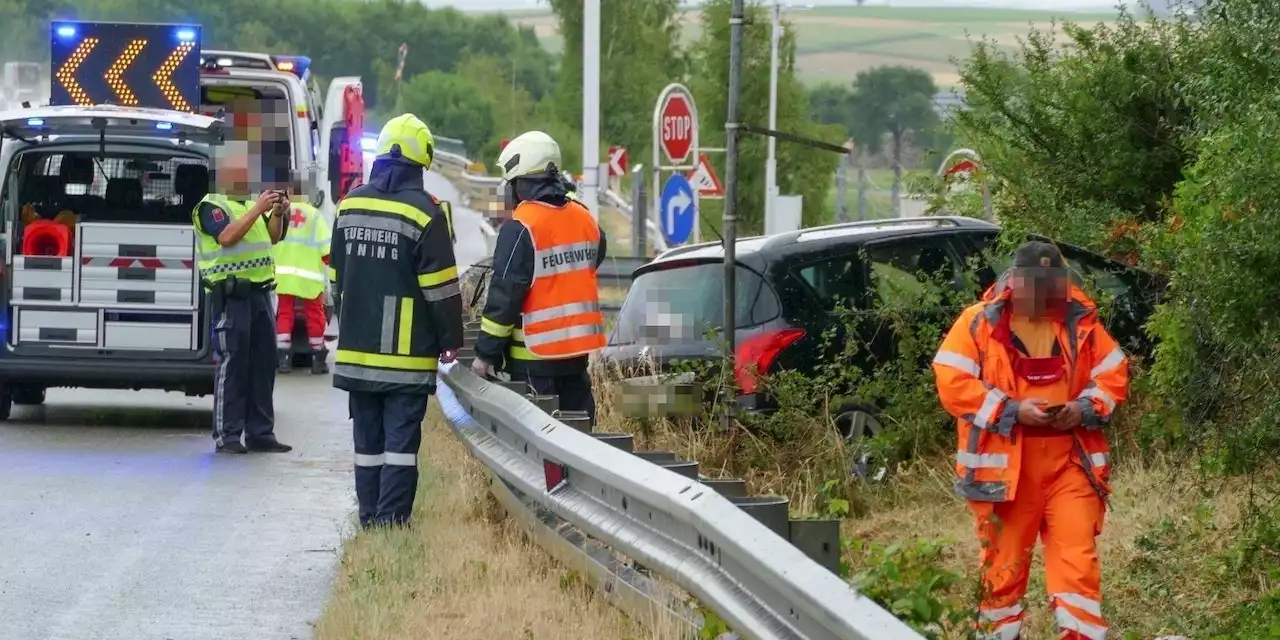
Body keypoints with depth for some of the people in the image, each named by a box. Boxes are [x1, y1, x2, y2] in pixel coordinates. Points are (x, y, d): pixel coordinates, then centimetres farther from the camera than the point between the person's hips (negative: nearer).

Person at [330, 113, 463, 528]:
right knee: (401, 439, -3)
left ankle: (370, 518, 15)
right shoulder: (424, 212, -12)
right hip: (407, 353, -5)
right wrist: (450, 339, 0)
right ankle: (393, 519, -7)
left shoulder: (350, 205, 6)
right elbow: (441, 286, -11)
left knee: (367, 438, 12)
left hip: (357, 348, 5)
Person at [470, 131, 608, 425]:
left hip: (536, 355, -7)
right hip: (579, 347, 7)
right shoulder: (585, 219, 6)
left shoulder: (520, 229, -15)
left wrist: (486, 353, -9)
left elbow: (505, 295, -15)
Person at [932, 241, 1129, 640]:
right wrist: (1012, 411, -17)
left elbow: (1114, 375, 11)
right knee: (1003, 562, 8)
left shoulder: (1081, 322, 6)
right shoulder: (980, 322, -3)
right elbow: (953, 383, -9)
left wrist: (1084, 409, -10)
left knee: (1077, 559, -6)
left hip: (1069, 461, 1)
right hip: (1004, 464, -1)